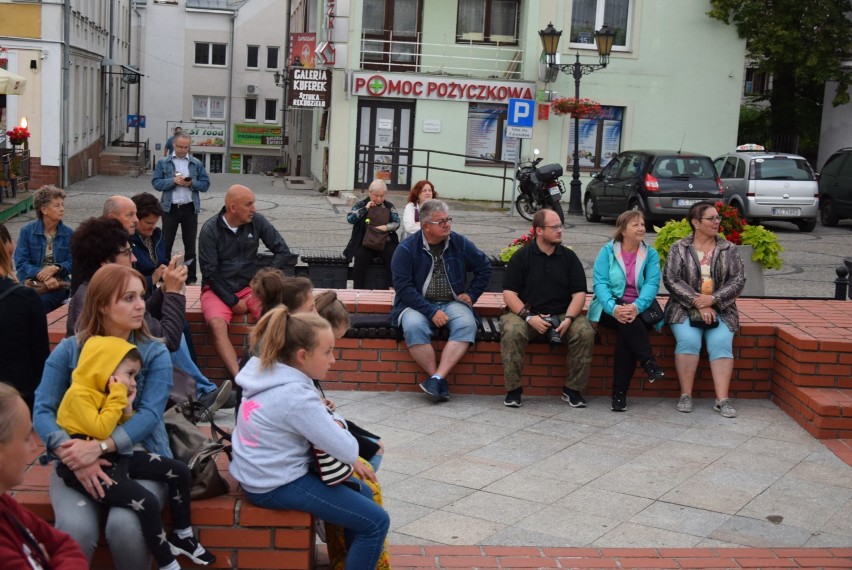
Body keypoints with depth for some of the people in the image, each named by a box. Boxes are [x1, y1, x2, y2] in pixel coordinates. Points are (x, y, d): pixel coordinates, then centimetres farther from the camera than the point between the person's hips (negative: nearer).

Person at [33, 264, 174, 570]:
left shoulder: (155, 353, 1)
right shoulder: (67, 350, 3)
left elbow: (149, 414, -12)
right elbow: (43, 410, -6)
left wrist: (99, 447, -27)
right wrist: (73, 455, -24)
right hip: (77, 461, 1)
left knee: (125, 527, -29)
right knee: (76, 529, -29)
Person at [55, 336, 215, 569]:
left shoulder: (105, 392, 12)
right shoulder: (79, 394, -16)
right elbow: (100, 431, -27)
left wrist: (127, 408, 1)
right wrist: (118, 397, -19)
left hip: (114, 458, 10)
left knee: (179, 470, 6)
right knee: (146, 501, -28)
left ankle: (182, 535, 19)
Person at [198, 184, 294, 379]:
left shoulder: (257, 221, -2)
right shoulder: (210, 229, -9)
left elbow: (283, 251, 3)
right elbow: (210, 273, -8)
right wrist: (232, 301, -13)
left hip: (249, 286, 2)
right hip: (218, 288, -2)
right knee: (217, 324, -34)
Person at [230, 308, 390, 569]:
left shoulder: (267, 372, 2)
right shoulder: (296, 396, -26)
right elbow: (346, 449, -21)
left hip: (262, 473, 10)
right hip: (277, 486, -10)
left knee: (363, 494, 20)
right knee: (376, 521, -8)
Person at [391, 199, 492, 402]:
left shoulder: (460, 243, 5)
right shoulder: (407, 249, -5)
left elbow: (484, 268, 18)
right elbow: (403, 287, -11)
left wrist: (471, 294, 5)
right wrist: (431, 311, -20)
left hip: (452, 302, 2)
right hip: (418, 304, -2)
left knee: (467, 325, -30)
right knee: (413, 327, -35)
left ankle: (438, 378, -35)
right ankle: (440, 382, -27)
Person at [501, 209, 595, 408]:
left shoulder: (569, 257, 9)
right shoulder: (521, 257, 3)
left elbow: (579, 293, 4)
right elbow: (509, 293, -3)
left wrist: (568, 319, -14)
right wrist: (528, 317, -17)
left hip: (563, 314, 2)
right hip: (526, 313, -2)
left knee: (585, 332, -26)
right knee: (512, 331, -33)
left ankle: (573, 389, -12)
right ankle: (513, 390, -19)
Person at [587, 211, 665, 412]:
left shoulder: (651, 254, 8)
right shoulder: (607, 251, 4)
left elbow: (652, 285, -6)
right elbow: (600, 283, -7)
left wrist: (636, 307, -27)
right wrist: (614, 308, -27)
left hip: (639, 309, 1)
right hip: (610, 308, -1)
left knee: (628, 327, -31)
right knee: (628, 323, -35)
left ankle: (619, 393, -29)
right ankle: (649, 363, -33)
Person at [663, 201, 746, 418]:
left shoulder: (729, 249, 9)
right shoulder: (679, 248, 4)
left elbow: (738, 280, 1)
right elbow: (671, 280, -5)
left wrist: (712, 299, -14)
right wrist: (697, 303, -15)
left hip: (720, 309, 1)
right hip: (685, 308, -1)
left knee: (721, 343, -25)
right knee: (688, 340, -28)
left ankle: (722, 399, -26)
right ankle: (685, 396, -19)